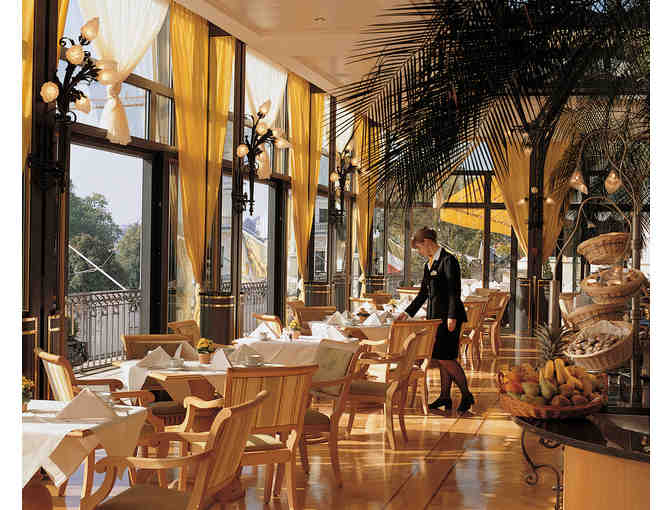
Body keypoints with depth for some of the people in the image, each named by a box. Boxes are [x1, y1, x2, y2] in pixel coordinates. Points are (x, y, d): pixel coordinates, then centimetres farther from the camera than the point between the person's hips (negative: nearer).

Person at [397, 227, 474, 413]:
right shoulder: (429, 264, 16)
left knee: (446, 359, -8)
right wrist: (408, 312, 16)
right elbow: (423, 293, 21)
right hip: (435, 315, 9)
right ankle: (445, 397, 16)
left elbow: (454, 291, -15)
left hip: (448, 316, -9)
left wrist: (452, 317, -20)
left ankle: (466, 395, 3)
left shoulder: (448, 261, -11)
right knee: (441, 359, 10)